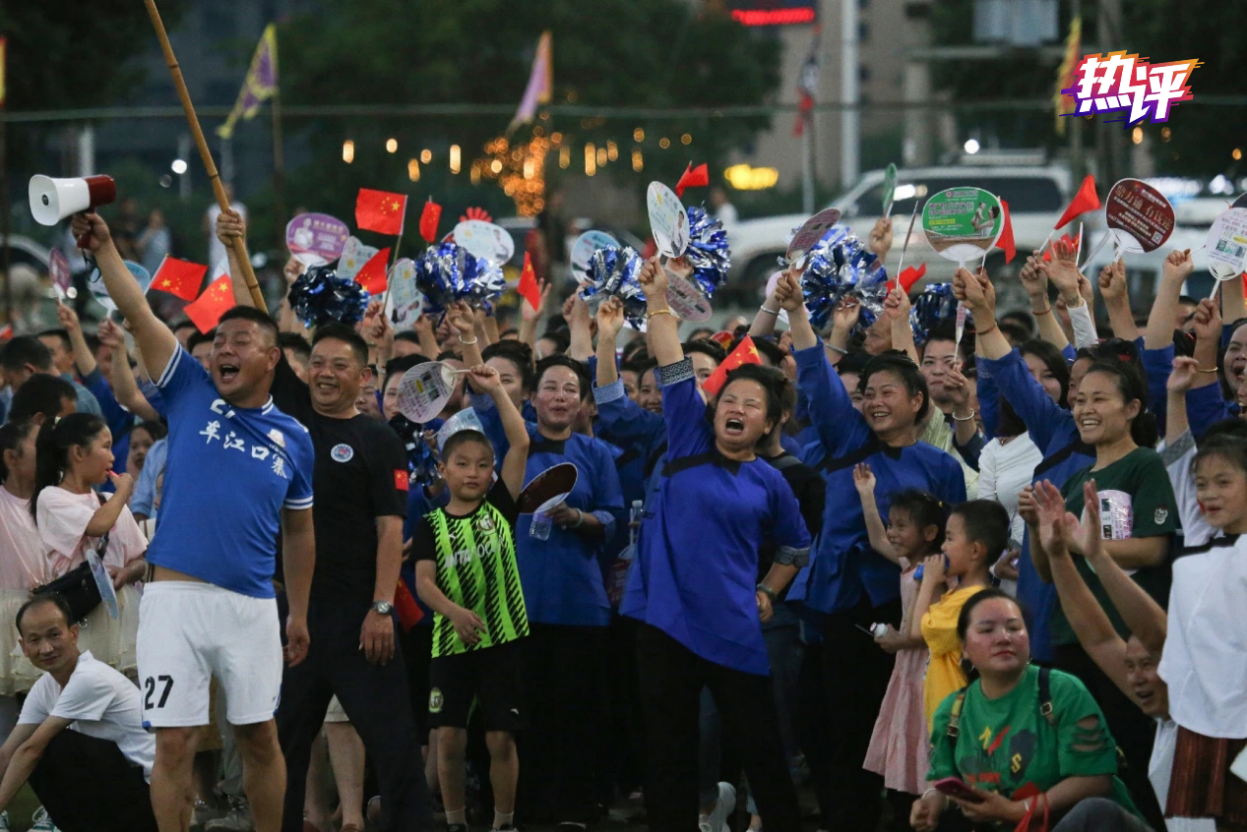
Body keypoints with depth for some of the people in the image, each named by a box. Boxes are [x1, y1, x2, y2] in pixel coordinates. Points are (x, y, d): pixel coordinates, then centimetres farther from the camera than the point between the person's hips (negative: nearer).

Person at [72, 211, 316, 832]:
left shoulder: (293, 438, 8)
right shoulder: (190, 395, 4)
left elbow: (298, 531, 16)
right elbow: (138, 314, -4)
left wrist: (299, 613, 16)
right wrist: (103, 247, -14)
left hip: (253, 606, 1)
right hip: (175, 596, -1)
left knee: (259, 735, 9)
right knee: (174, 741, -2)